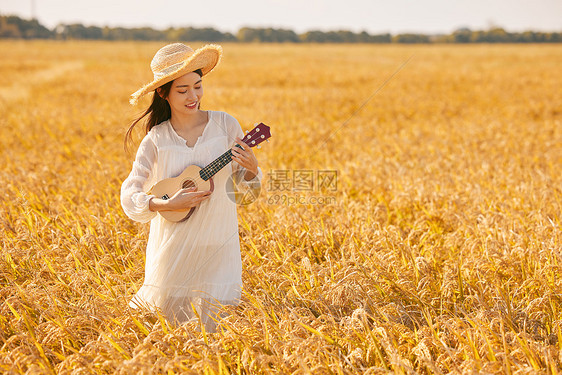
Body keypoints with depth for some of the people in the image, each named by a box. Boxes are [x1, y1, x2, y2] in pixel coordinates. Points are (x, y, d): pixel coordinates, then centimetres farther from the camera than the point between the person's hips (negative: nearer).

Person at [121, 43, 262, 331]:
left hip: (218, 243, 1)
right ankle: (138, 306, 38)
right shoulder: (156, 140, -5)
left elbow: (243, 183, 4)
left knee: (218, 322, -1)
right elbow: (129, 194, -7)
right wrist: (166, 204, -22)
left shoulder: (225, 124, -4)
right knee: (166, 310, 9)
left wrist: (251, 169, -18)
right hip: (172, 244, 0)